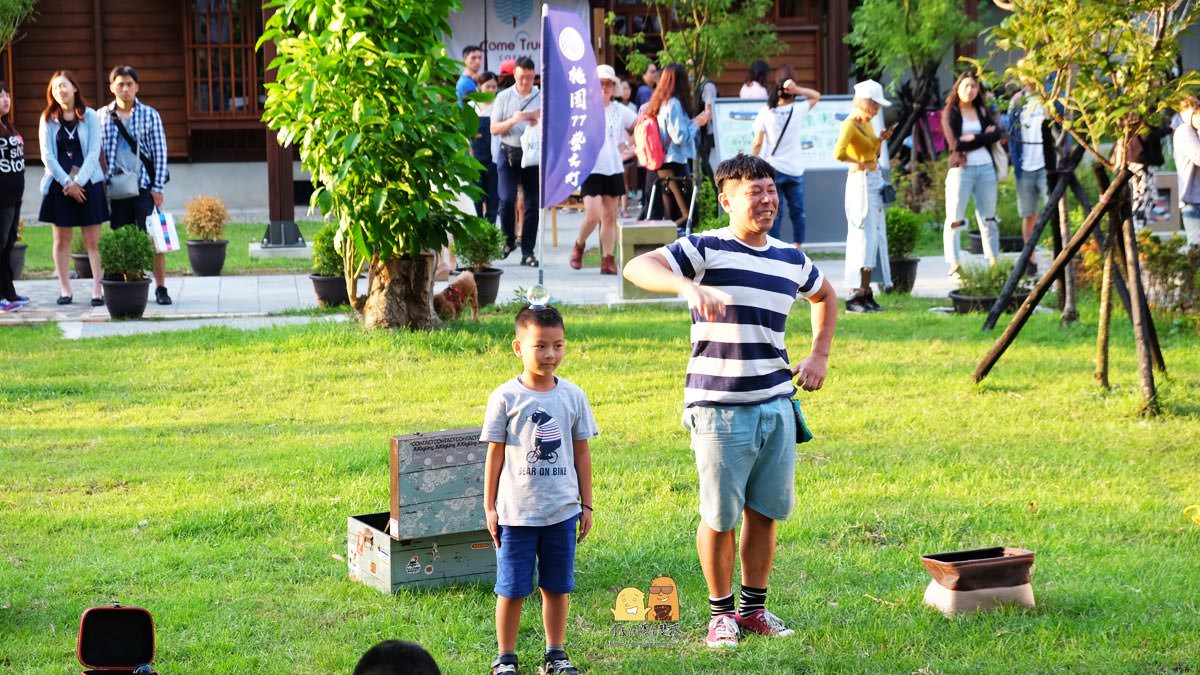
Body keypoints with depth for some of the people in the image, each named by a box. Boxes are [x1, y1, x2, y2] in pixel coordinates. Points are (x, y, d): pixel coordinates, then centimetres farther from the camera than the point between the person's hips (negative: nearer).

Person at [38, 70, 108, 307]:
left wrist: (78, 182, -13)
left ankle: (97, 288, -4)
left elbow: (94, 153, -4)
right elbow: (47, 156, -1)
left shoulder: (90, 117, 0)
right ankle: (65, 289, 10)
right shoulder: (47, 119, 4)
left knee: (93, 241, -3)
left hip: (88, 184, -1)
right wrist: (67, 182, -9)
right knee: (62, 240, 5)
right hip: (58, 185, 2)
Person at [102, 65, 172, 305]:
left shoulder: (150, 115, 3)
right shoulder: (102, 116, 7)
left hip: (144, 185, -2)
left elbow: (160, 152, 2)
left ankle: (161, 288, 2)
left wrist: (157, 187, -5)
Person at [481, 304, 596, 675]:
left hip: (562, 511, 2)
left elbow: (581, 452, 9)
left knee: (558, 586, 9)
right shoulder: (505, 398, -5)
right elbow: (495, 454, 0)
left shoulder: (573, 396, 2)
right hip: (516, 512, -2)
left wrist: (586, 504, 9)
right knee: (511, 588, 3)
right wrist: (489, 507, 0)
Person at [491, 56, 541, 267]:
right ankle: (508, 240, 12)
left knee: (532, 204, 1)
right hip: (509, 153, 0)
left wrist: (538, 121, -15)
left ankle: (527, 252, 7)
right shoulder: (504, 97, 7)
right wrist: (513, 121, -11)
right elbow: (495, 128, 5)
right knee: (507, 199, -12)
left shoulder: (542, 98, 5)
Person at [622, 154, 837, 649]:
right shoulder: (706, 250, -7)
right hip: (720, 408, -5)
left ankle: (754, 608, 23)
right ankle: (721, 613, 17)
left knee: (765, 512, 10)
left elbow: (825, 297, 33)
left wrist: (820, 355, 20)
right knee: (720, 516, 2)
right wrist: (688, 287, -38)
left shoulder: (792, 261, 11)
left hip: (776, 405, 5)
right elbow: (637, 268, -21)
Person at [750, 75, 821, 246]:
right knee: (797, 211, 10)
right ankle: (798, 246, 11)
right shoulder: (797, 110, -2)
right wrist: (797, 89, 0)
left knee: (775, 212, 1)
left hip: (774, 168, -1)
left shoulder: (766, 113, -4)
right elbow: (816, 96, 15)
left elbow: (757, 143, -5)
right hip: (795, 169, 1)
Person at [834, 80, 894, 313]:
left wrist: (881, 140, 7)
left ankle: (866, 293, 14)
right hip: (861, 181, -10)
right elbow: (838, 154, -29)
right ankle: (856, 296, -9)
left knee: (876, 236, 10)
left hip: (875, 182, 10)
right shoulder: (850, 125, -15)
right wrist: (858, 163, -14)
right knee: (863, 237, -10)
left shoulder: (867, 123, 13)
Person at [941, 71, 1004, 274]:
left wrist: (973, 139, -13)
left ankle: (993, 263, 13)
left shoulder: (982, 112, 14)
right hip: (961, 168, -4)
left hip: (986, 168, 4)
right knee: (955, 219, -6)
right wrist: (985, 136, -8)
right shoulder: (950, 113, 1)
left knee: (989, 218, 8)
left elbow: (997, 134, -2)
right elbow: (955, 143, -13)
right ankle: (954, 265, -6)